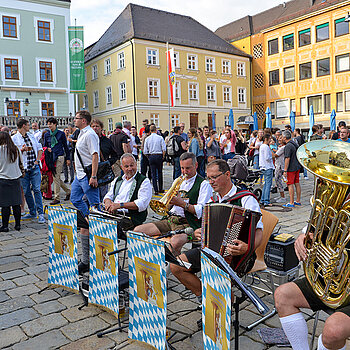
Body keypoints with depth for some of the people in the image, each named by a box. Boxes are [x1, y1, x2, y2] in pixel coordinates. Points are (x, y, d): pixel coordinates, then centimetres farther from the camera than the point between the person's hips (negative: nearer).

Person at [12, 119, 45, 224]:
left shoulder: (31, 136, 15)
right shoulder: (14, 138, 2)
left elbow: (39, 148, 16)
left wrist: (37, 160, 3)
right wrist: (22, 150, -17)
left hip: (35, 167, 1)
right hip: (23, 168, -1)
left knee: (37, 189, -6)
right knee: (26, 191, 5)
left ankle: (41, 213, -5)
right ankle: (32, 212, 18)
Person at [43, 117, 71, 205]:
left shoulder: (61, 134, 1)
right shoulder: (46, 135, 12)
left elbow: (65, 146, 4)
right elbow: (44, 146, 19)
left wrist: (68, 158, 3)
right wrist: (47, 149, -5)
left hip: (59, 157, -5)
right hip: (51, 157, 5)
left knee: (56, 177, -9)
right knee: (57, 178, 9)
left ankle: (57, 198, -2)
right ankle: (68, 192, 27)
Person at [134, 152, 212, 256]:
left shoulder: (203, 184, 0)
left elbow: (202, 211, -11)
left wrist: (182, 203, -17)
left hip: (188, 224, -7)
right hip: (170, 219, 7)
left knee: (175, 242, -39)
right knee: (138, 230, -6)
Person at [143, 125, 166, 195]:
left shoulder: (147, 139, 1)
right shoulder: (160, 138, -5)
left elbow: (145, 152, 0)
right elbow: (164, 149, -8)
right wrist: (163, 156, 5)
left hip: (151, 156, 1)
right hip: (159, 156, -1)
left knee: (153, 174, 5)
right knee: (160, 173, 12)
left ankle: (156, 190, 5)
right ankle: (160, 189, 18)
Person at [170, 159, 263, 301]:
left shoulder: (246, 199, -10)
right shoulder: (213, 200, 12)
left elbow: (258, 231, -17)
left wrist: (248, 248, -37)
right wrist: (198, 233, 0)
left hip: (235, 255, -7)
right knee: (175, 265, -4)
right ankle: (203, 296, 10)